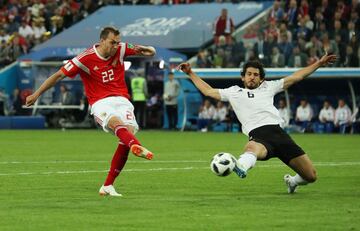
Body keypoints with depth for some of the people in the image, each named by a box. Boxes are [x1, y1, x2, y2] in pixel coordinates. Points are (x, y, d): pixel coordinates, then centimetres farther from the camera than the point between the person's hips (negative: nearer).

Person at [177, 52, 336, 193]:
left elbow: (296, 77, 28)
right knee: (252, 148, -44)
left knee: (311, 176, -3)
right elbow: (208, 91, 36)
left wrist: (319, 63, 24)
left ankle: (292, 182, 30)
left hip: (278, 133, 3)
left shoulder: (268, 87, 27)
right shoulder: (234, 92, 27)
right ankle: (241, 167, -78)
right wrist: (190, 73, 37)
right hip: (258, 136, -2)